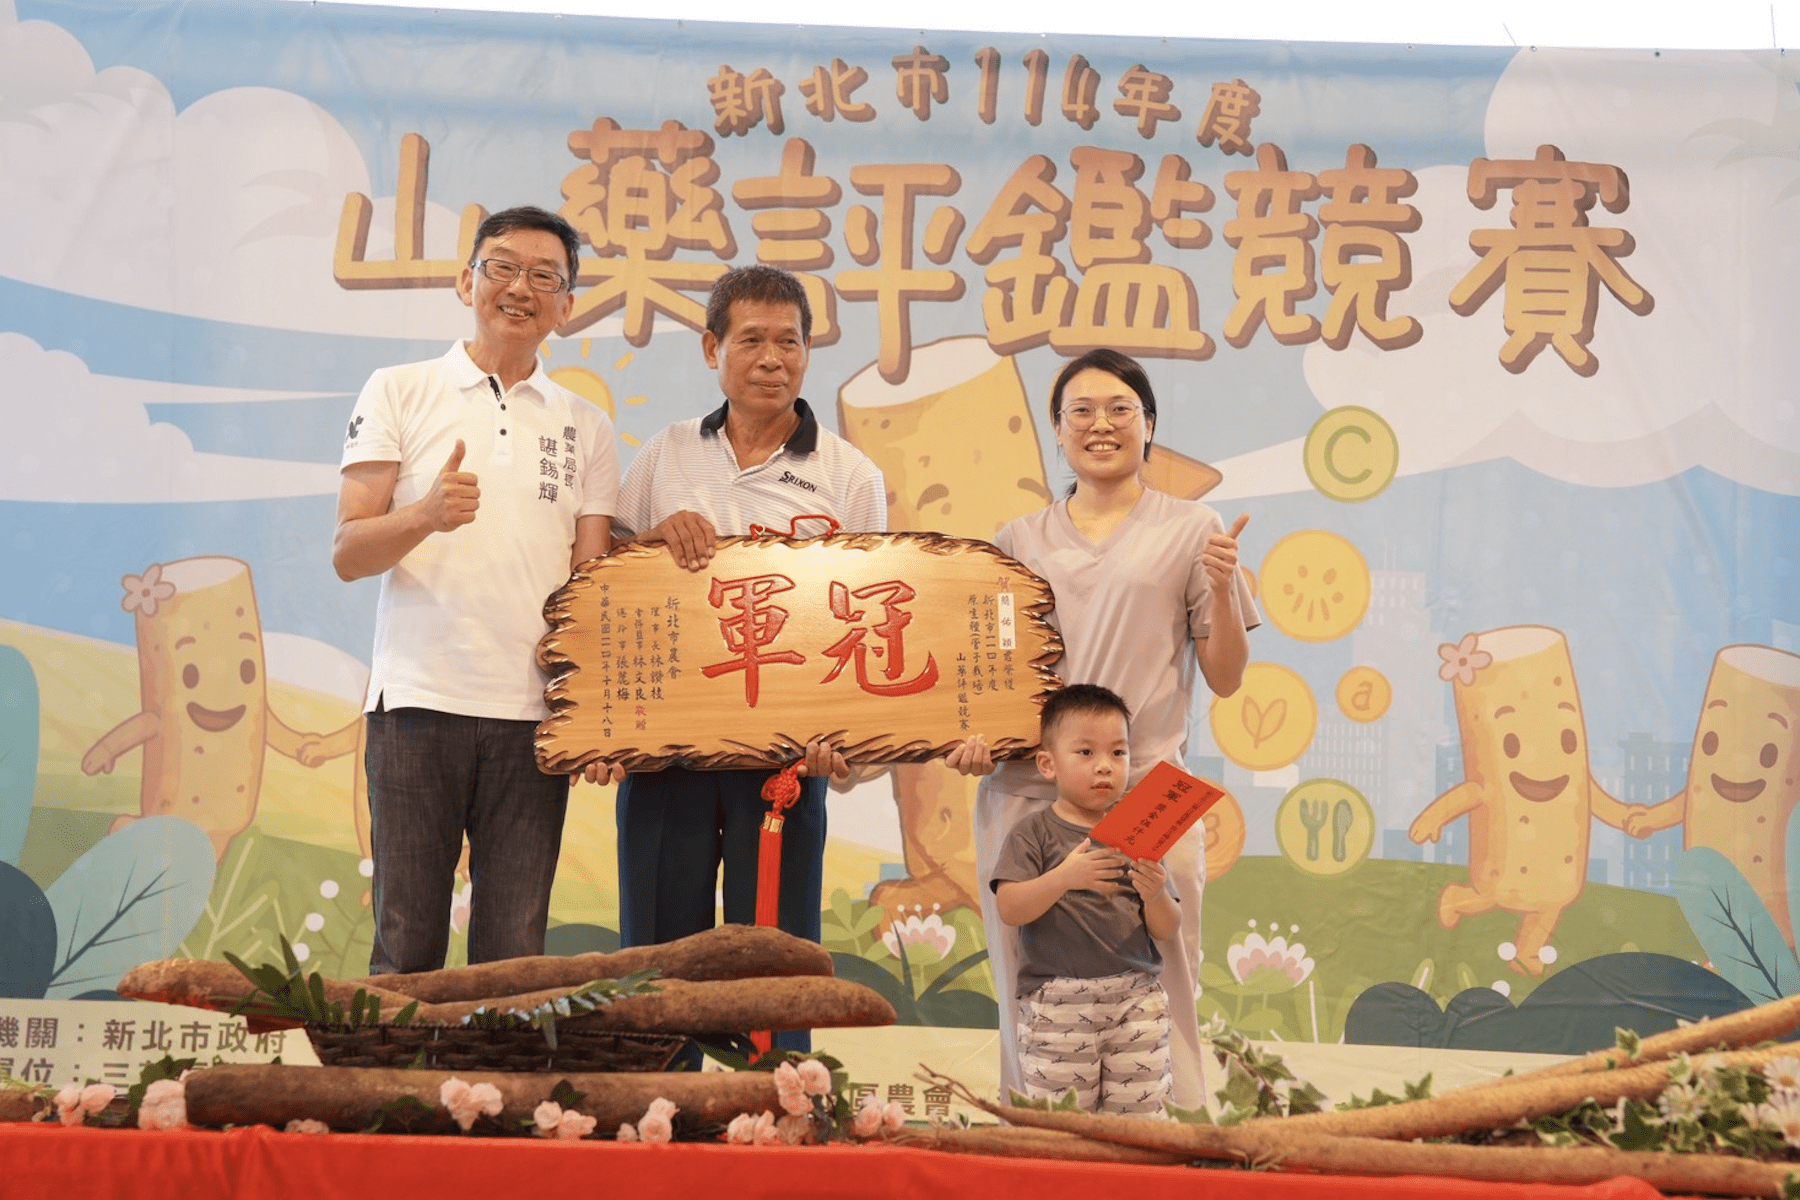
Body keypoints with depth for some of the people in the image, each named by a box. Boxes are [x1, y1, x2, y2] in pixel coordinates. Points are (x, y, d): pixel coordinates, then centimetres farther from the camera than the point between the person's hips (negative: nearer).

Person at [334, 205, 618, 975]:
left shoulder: (586, 428, 14)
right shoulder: (399, 393, 7)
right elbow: (348, 555, 1)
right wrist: (426, 515, -21)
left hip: (535, 710, 2)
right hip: (419, 700, -2)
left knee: (514, 950, 3)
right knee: (407, 943, 0)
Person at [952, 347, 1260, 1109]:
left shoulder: (1190, 531, 8)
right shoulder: (1019, 541, 14)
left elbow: (1225, 680, 7)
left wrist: (1220, 588, -8)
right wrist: (973, 737, 0)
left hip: (1146, 796, -3)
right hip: (1027, 795, 3)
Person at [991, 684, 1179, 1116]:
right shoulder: (1034, 832, 2)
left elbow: (1168, 931, 10)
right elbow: (1009, 909, -9)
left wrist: (1156, 894, -11)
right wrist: (1065, 876, -22)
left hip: (1136, 997, 3)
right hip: (1058, 1002, -3)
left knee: (1139, 1115, 1)